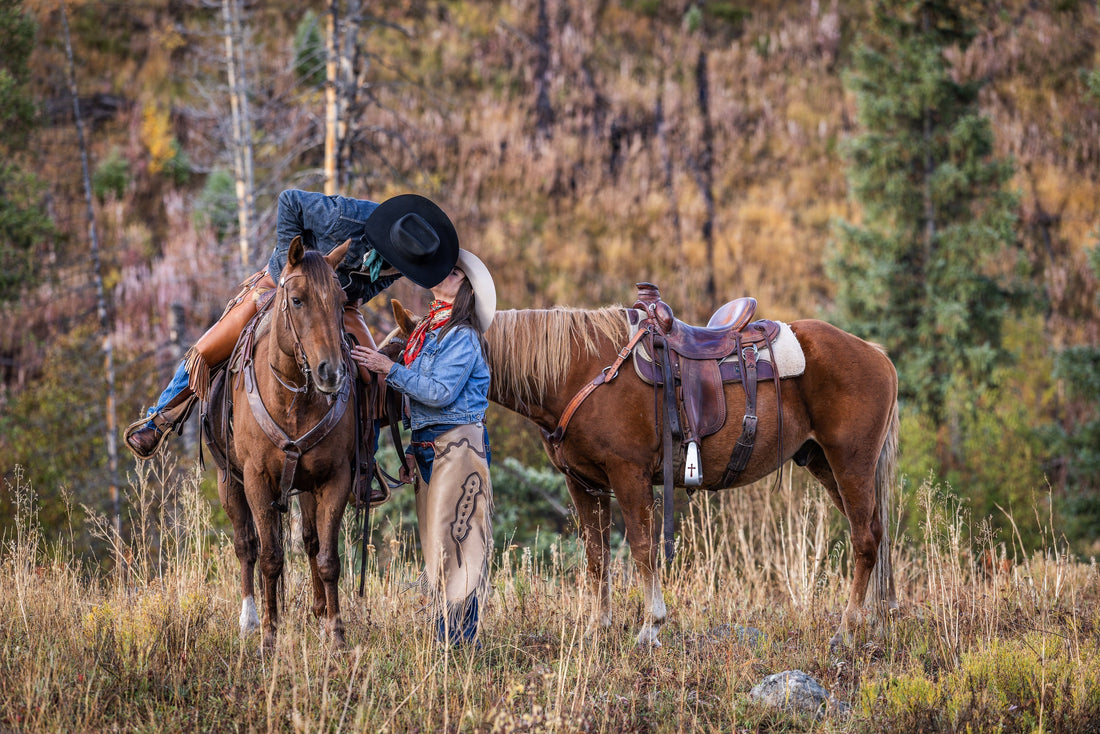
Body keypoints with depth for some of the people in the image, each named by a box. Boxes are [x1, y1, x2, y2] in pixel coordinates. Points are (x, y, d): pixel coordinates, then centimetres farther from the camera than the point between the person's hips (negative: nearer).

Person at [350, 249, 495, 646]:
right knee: (434, 540, 10)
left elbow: (441, 391, -20)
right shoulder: (426, 331, 16)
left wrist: (390, 369, -18)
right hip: (426, 446, 9)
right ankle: (446, 636, 15)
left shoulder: (462, 338, -10)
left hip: (456, 446, -9)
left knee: (453, 539, -9)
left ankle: (460, 638, -7)